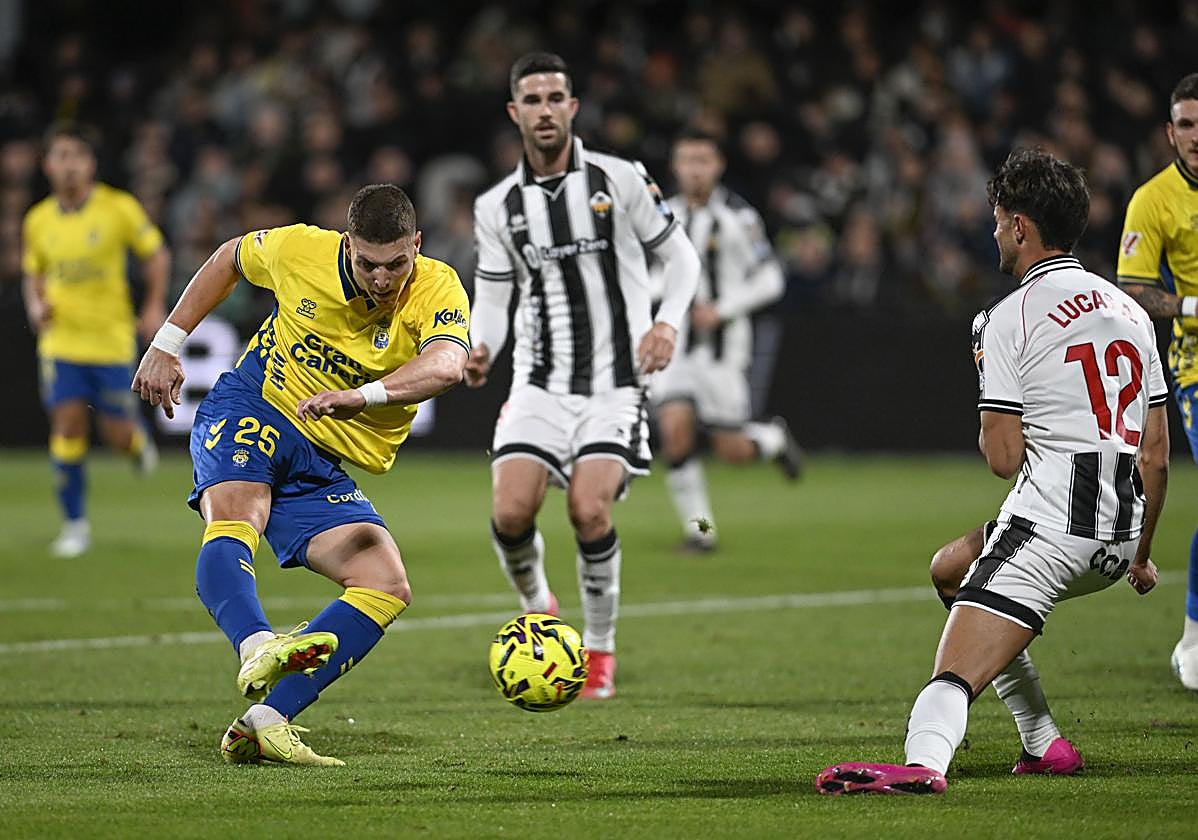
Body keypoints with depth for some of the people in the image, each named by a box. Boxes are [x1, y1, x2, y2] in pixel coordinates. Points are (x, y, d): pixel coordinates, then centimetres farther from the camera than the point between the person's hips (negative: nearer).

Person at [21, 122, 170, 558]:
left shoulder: (118, 208, -8)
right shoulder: (38, 220, 2)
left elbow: (157, 255, 4)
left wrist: (154, 309, -3)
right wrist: (35, 306, -4)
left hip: (111, 339, -2)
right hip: (61, 339, 2)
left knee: (118, 435, -2)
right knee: (68, 427, -8)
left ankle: (140, 441, 37)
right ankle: (75, 525, 3)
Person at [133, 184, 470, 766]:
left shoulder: (437, 289, -16)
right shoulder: (299, 250, -11)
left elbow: (446, 364, -39)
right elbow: (229, 259, 12)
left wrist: (364, 395, -57)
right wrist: (167, 345, 10)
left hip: (325, 471, 2)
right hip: (250, 412, -2)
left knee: (388, 588, -16)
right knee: (234, 524, -34)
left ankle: (262, 724, -24)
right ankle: (256, 648, -62)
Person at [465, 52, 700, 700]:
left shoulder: (620, 179, -1)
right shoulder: (496, 207, 6)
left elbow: (680, 256, 7)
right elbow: (492, 300, 10)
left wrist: (668, 322, -10)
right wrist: (481, 352, -11)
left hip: (614, 380, -2)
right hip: (539, 382, 2)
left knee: (589, 511, -20)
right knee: (511, 511, -16)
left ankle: (600, 649, 2)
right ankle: (537, 609, 17)